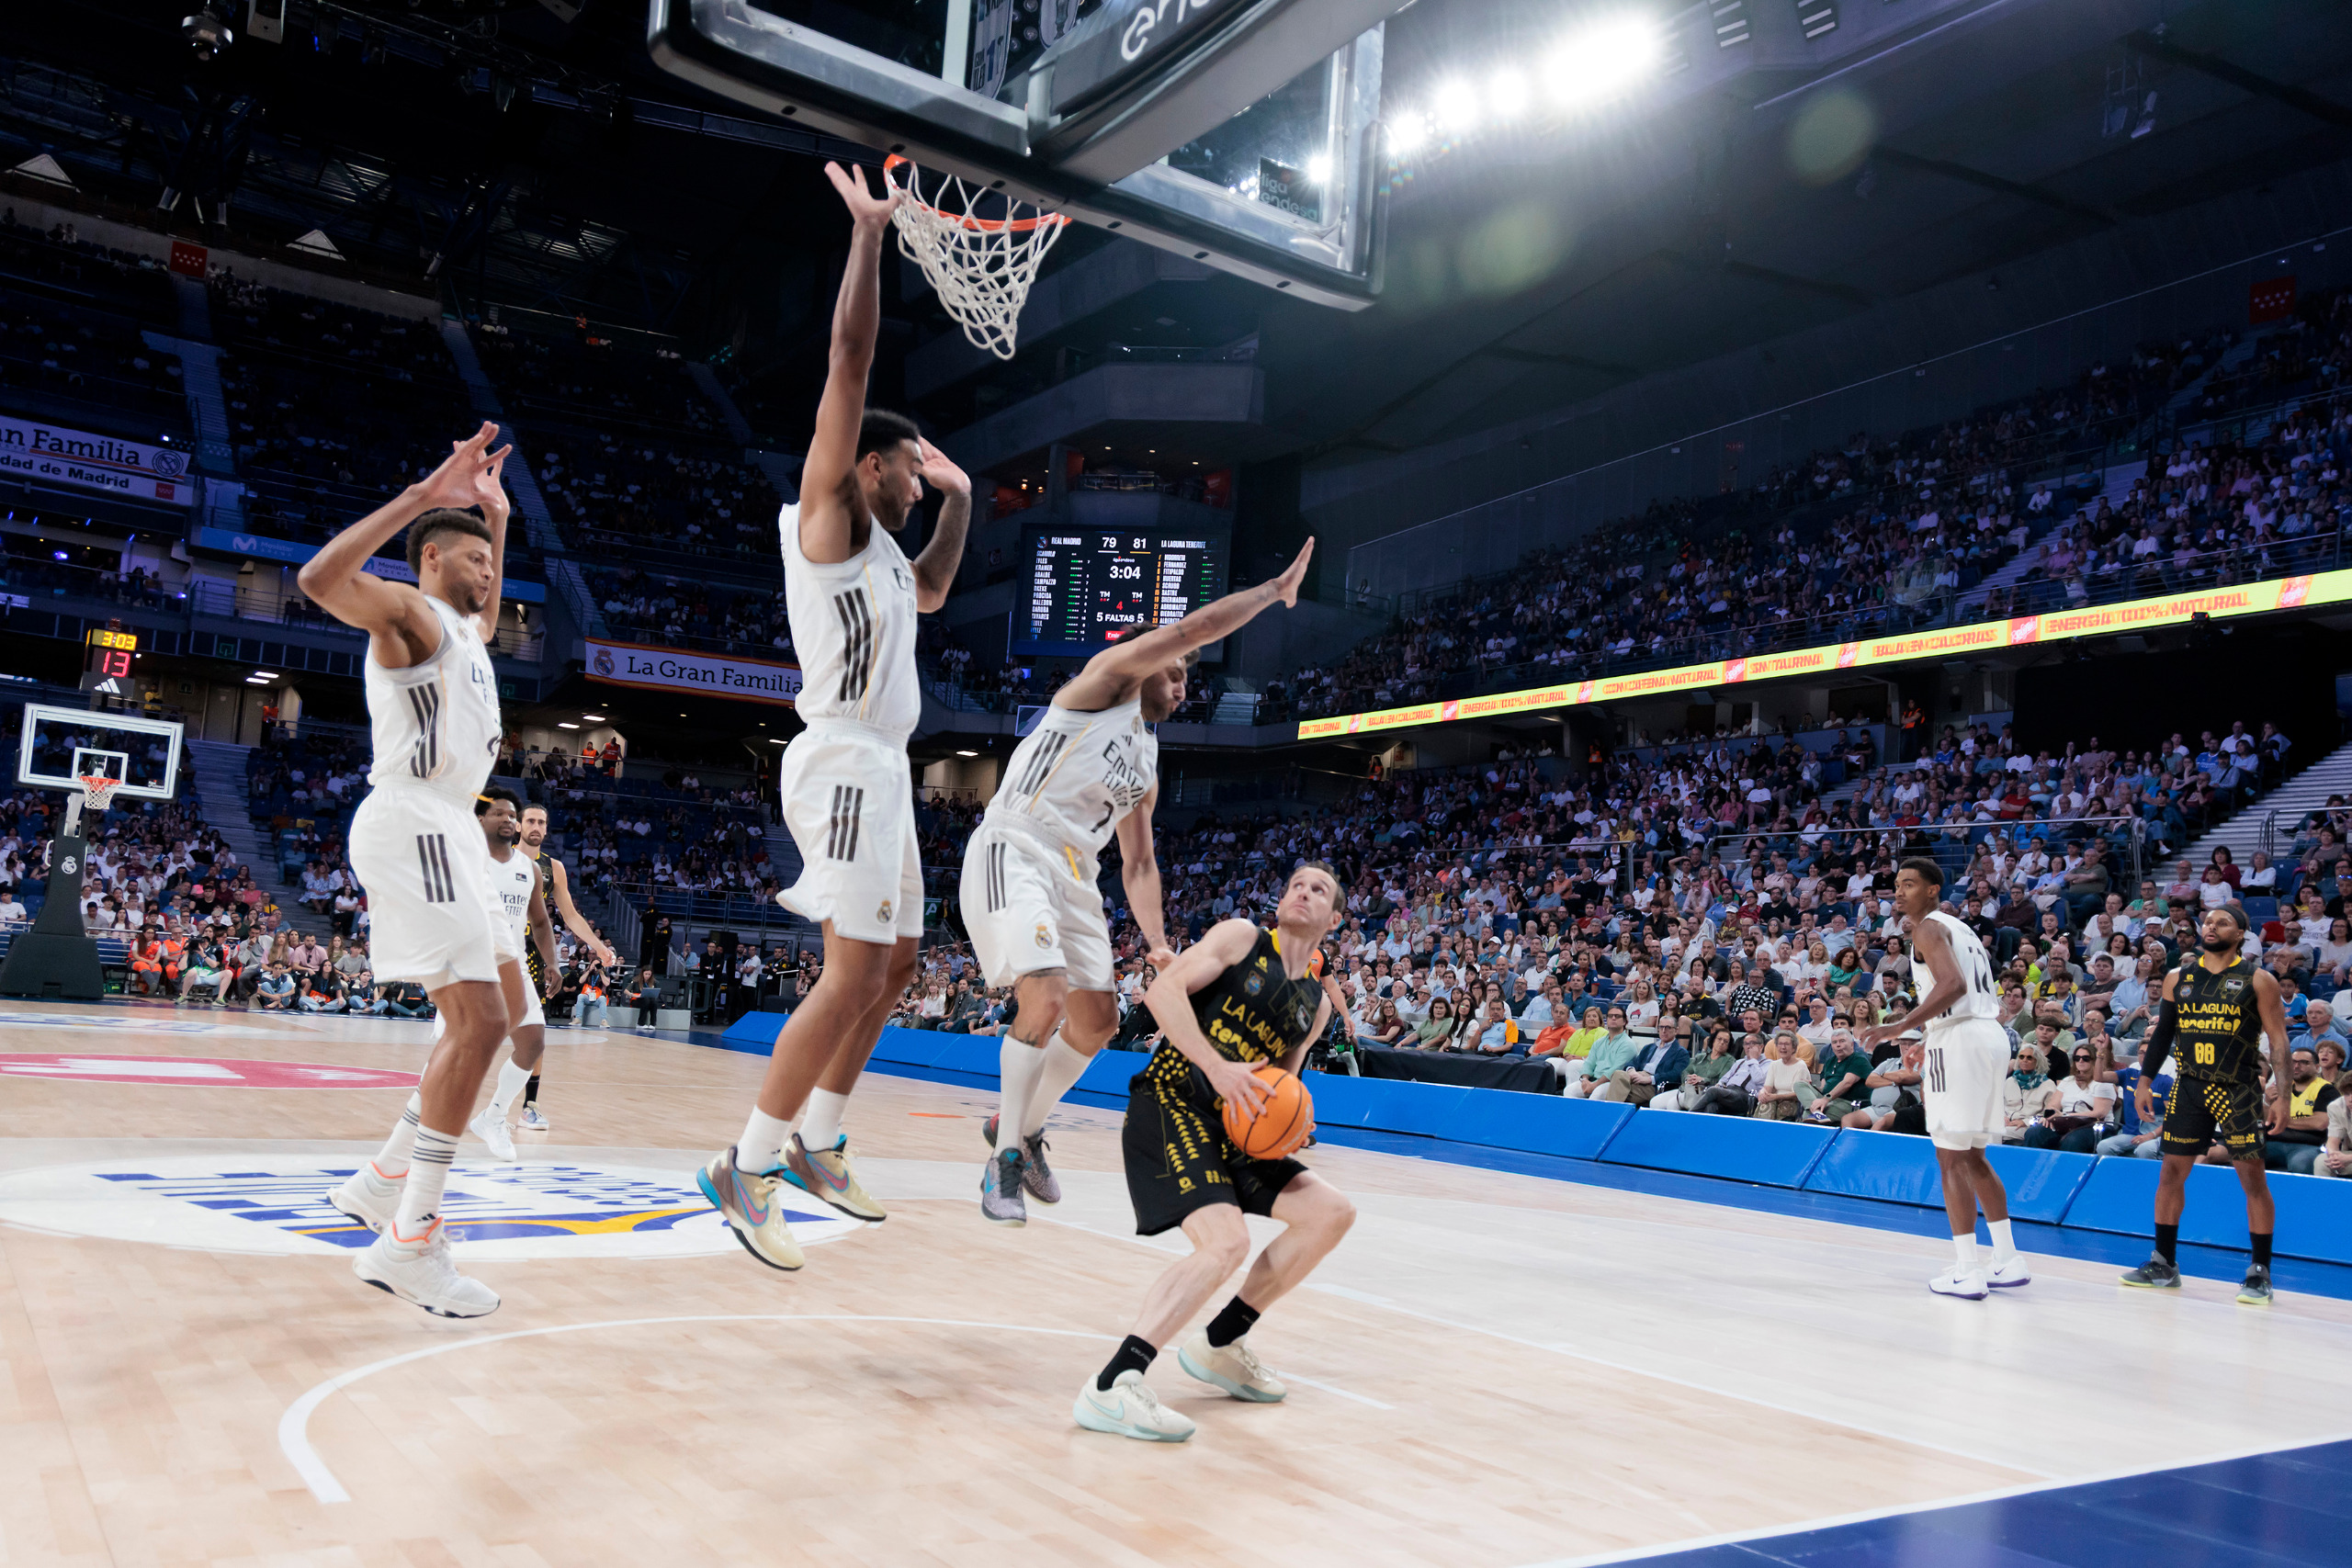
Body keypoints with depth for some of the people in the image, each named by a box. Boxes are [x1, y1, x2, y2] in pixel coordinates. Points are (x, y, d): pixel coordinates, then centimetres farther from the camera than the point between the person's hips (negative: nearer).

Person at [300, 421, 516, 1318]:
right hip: (414, 824, -11)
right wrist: (426, 494, -27)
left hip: (445, 832, 11)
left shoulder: (461, 629, 22)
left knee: (475, 1026, 14)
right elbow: (321, 579, -27)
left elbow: (487, 612, 48)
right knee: (479, 1020, -19)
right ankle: (409, 1243, -18)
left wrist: (497, 518, 38)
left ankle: (381, 1185, 24)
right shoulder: (407, 611, -5)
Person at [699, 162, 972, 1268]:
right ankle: (746, 1168, -8)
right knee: (853, 973, -15)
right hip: (845, 762, -10)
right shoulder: (828, 512, -4)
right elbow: (848, 361, -11)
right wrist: (868, 234, -9)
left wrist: (958, 502, 32)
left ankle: (817, 1145, 24)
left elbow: (930, 594, 41)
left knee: (893, 965, 15)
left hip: (882, 770, 10)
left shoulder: (877, 546, 21)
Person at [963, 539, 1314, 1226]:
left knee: (1097, 1020, 10)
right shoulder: (1108, 679, 1)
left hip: (1074, 874, 9)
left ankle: (1022, 1127, 31)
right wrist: (1276, 589, -2)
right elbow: (1190, 630, -11)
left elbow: (1138, 863, 20)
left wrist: (1156, 940, 5)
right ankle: (1006, 1158, -6)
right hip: (1012, 853, -9)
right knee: (1044, 1001, -22)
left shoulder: (1148, 769, 22)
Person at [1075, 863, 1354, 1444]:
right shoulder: (1242, 937, 0)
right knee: (1226, 1243, -26)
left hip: (1231, 1124, 8)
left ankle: (1220, 1344, 14)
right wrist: (1217, 1066, -22)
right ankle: (1111, 1386, -27)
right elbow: (1163, 989, -12)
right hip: (1171, 1100, -8)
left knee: (1332, 1212, 4)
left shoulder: (1317, 1004, 18)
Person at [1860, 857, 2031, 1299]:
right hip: (1992, 1033, 10)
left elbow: (1953, 984, -23)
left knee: (1951, 1158, -5)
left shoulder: (1929, 927, -6)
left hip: (1960, 1037, -10)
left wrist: (1902, 1026, -27)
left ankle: (1966, 1272, -6)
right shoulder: (1958, 926, 23)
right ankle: (2008, 1262, 20)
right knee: (1972, 1157, 18)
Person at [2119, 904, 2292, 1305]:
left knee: (2253, 1176, -4)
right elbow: (2162, 1032, 14)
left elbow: (2278, 1040, -5)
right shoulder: (2178, 978, 8)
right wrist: (2144, 1080, 9)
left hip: (2238, 1089, -4)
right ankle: (2164, 1263, 15)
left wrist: (2282, 1095, -13)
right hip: (2189, 1086, 4)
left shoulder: (2258, 980, -3)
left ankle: (2260, 1272, 6)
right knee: (2171, 1172, 5)